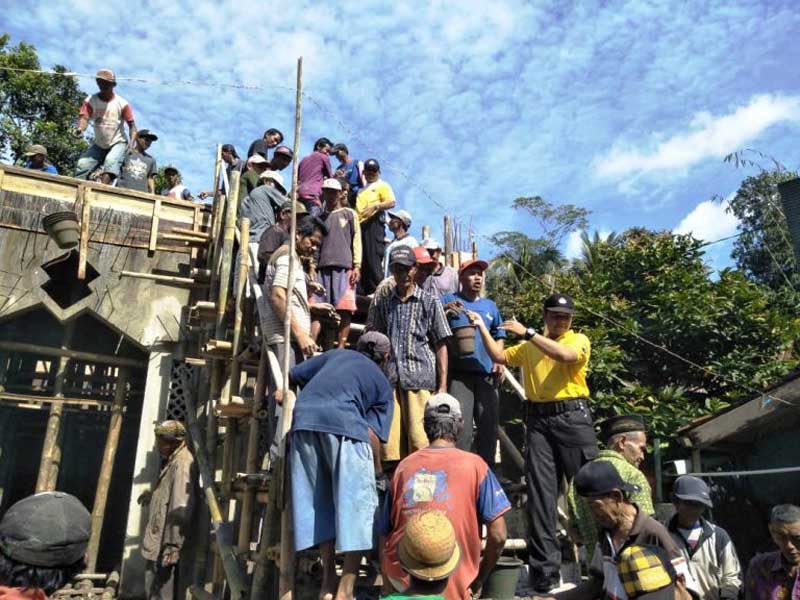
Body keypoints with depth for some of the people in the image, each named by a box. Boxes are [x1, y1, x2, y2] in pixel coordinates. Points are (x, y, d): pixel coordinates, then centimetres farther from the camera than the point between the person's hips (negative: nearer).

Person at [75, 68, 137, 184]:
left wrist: (132, 144, -26)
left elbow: (131, 124, -10)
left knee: (111, 162, -32)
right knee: (82, 165, -11)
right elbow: (84, 117, -18)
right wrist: (80, 129, -43)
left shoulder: (122, 103, -11)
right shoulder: (90, 101, -6)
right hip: (99, 145, 4)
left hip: (118, 143, -4)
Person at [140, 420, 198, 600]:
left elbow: (181, 510, -26)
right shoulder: (174, 461, 12)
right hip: (160, 543, 10)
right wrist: (153, 496, 28)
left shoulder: (182, 464, -20)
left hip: (167, 546, -10)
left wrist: (173, 546, -25)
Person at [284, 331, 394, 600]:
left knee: (319, 501, 14)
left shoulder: (337, 353, 32)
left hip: (303, 418, 4)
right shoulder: (383, 383, 24)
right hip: (343, 423, -4)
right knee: (357, 504, 5)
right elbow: (373, 434, 11)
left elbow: (291, 375, 25)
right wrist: (377, 470, 22)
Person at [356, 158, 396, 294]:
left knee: (373, 258, -13)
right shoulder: (363, 189, 28)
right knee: (362, 259, 5)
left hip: (373, 223, -7)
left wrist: (375, 206, -21)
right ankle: (364, 292, 8)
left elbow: (391, 202, -8)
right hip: (360, 224, 7)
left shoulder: (382, 185, 7)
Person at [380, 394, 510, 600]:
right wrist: (479, 579, 11)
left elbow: (385, 533, 12)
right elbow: (498, 536, -4)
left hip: (398, 577, 4)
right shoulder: (474, 465, -1)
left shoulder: (404, 465, 7)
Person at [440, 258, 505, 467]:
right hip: (459, 373, -4)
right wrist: (444, 311, -21)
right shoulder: (449, 300, 8)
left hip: (487, 374, 4)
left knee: (489, 426, 7)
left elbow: (499, 336, 25)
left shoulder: (490, 306, 20)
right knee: (462, 427, -8)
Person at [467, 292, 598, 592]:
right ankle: (545, 567, 8)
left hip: (573, 416, -3)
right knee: (541, 493, 1)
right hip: (539, 420, 3)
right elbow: (499, 357, 16)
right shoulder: (529, 346, 17)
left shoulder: (579, 339, 3)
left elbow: (565, 354, -17)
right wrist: (482, 327, 11)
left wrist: (528, 333, -17)